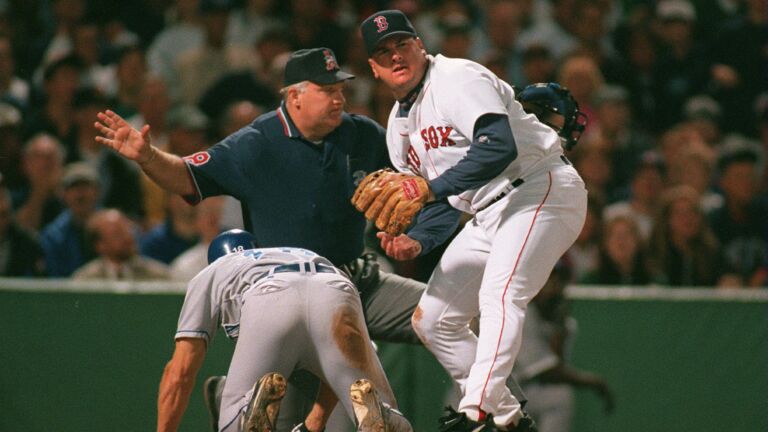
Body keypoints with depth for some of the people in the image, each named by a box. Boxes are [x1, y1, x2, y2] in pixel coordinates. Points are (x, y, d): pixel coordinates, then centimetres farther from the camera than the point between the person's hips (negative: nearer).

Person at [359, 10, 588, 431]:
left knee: (498, 295, -30)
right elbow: (443, 204, 17)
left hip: (540, 190, -10)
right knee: (432, 319, 9)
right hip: (486, 215, 10)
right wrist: (415, 241, -4)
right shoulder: (399, 125, 14)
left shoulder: (458, 79, -13)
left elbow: (500, 146, -29)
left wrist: (432, 188, -29)